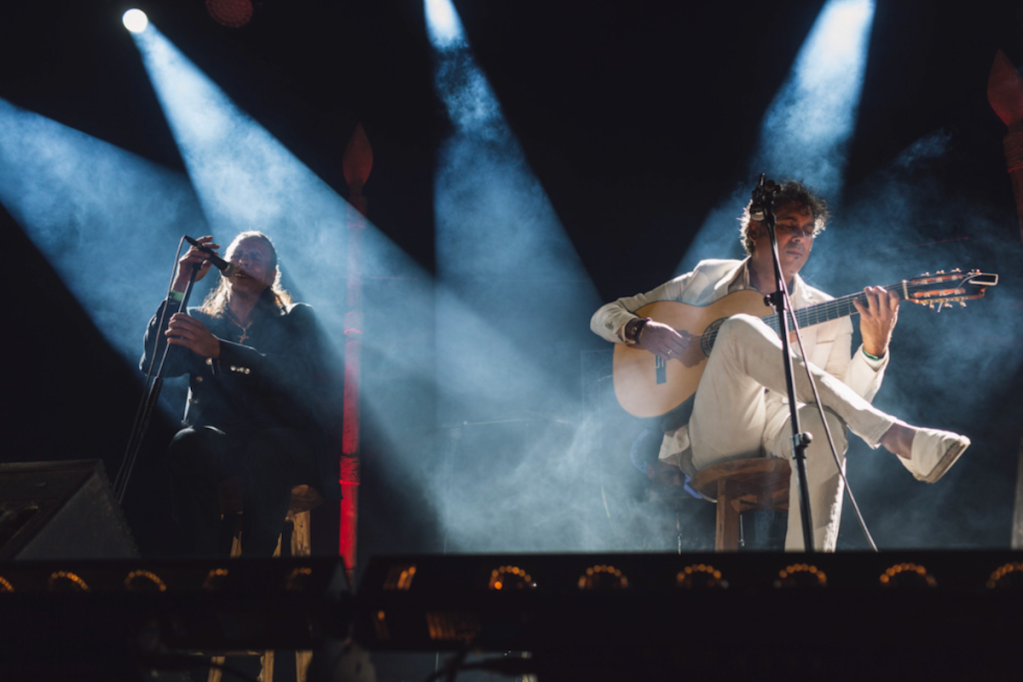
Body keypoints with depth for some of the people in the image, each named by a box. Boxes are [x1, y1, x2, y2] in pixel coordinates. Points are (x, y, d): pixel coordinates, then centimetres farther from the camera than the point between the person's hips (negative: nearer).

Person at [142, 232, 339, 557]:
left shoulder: (296, 319, 14)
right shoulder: (201, 320, 22)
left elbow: (302, 376, -8)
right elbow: (154, 364, 5)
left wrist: (218, 349, -21)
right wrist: (179, 286, 0)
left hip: (285, 445, -2)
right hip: (219, 442, 2)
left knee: (265, 448, -37)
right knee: (188, 442, -33)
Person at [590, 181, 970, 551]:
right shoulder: (708, 279, 14)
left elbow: (846, 401, 5)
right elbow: (605, 316, 13)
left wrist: (875, 349, -12)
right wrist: (641, 331, -10)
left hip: (780, 437, 1)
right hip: (711, 445, -1)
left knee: (825, 424, -36)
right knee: (739, 328, -27)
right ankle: (894, 436, -34)